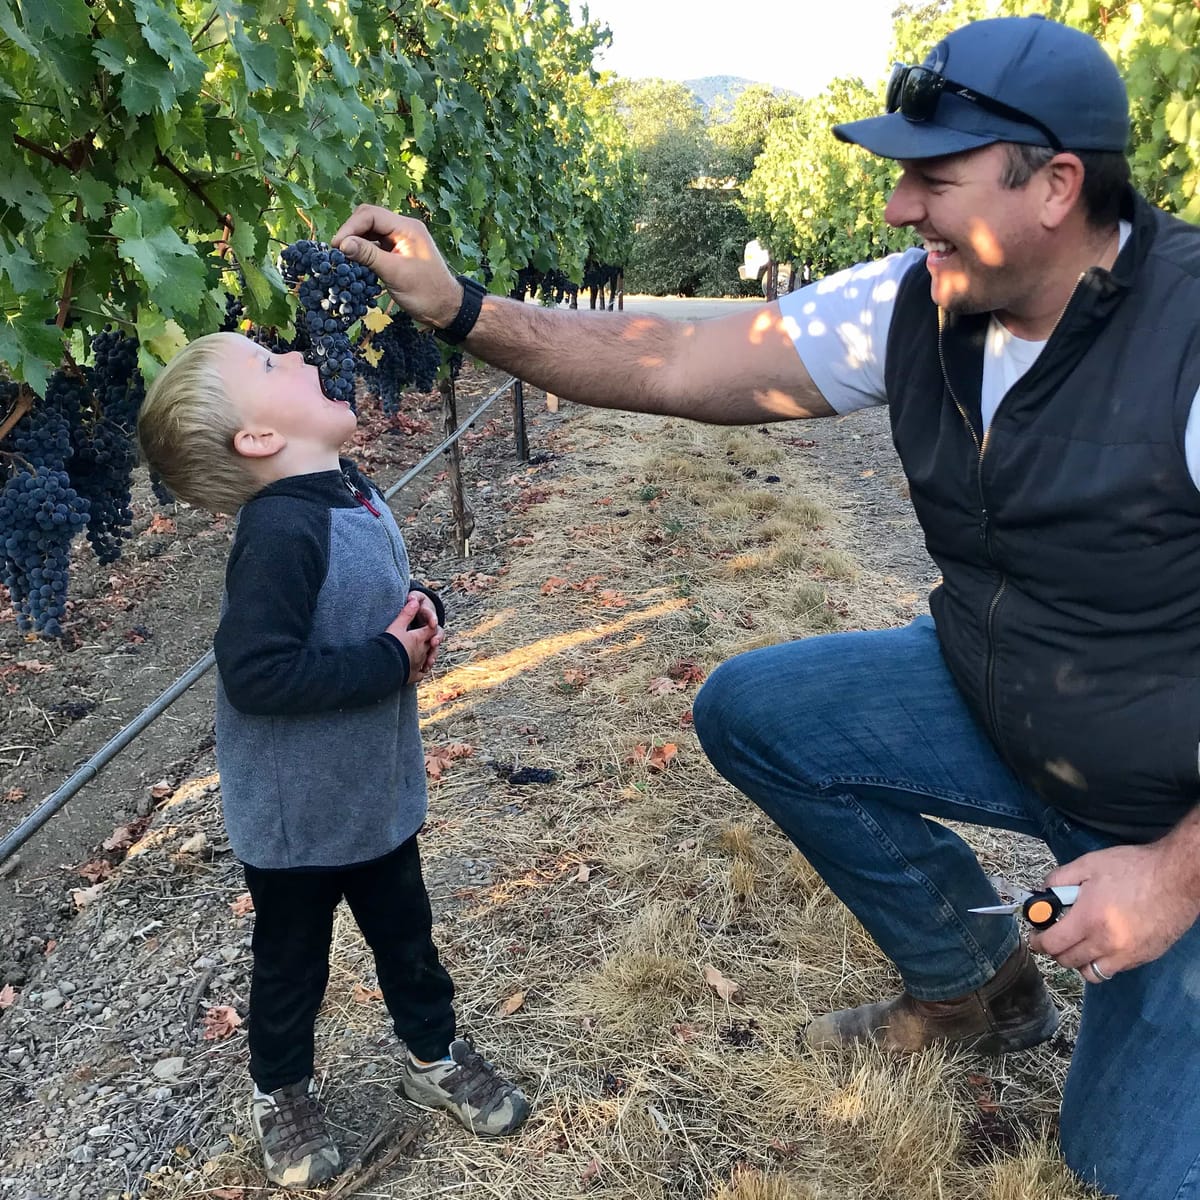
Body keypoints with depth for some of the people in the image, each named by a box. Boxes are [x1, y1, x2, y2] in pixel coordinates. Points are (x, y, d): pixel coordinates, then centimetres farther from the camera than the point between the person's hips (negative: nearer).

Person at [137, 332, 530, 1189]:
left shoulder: (353, 493, -1)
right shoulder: (281, 532, -28)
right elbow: (257, 671, -32)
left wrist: (424, 614, -8)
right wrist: (392, 659, -25)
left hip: (378, 789, 7)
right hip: (297, 813, -7)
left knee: (406, 933, 25)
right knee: (293, 962, 18)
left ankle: (435, 1057, 48)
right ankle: (281, 1093, 44)